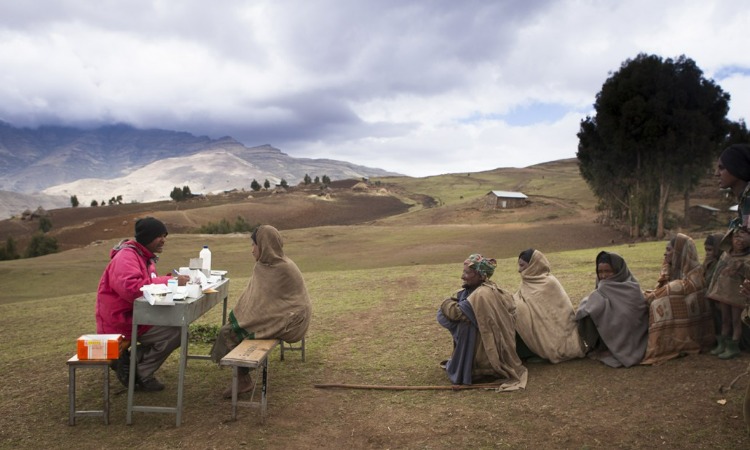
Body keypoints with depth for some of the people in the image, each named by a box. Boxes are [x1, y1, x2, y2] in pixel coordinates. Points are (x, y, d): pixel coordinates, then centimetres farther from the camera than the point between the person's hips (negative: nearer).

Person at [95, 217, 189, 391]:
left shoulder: (145, 257, 13)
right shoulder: (126, 257, -20)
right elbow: (132, 288, -36)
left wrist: (171, 281, -7)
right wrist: (170, 282, -32)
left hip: (135, 316, 10)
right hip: (121, 322, -10)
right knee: (176, 332, -19)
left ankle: (131, 361, 6)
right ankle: (139, 373, -5)